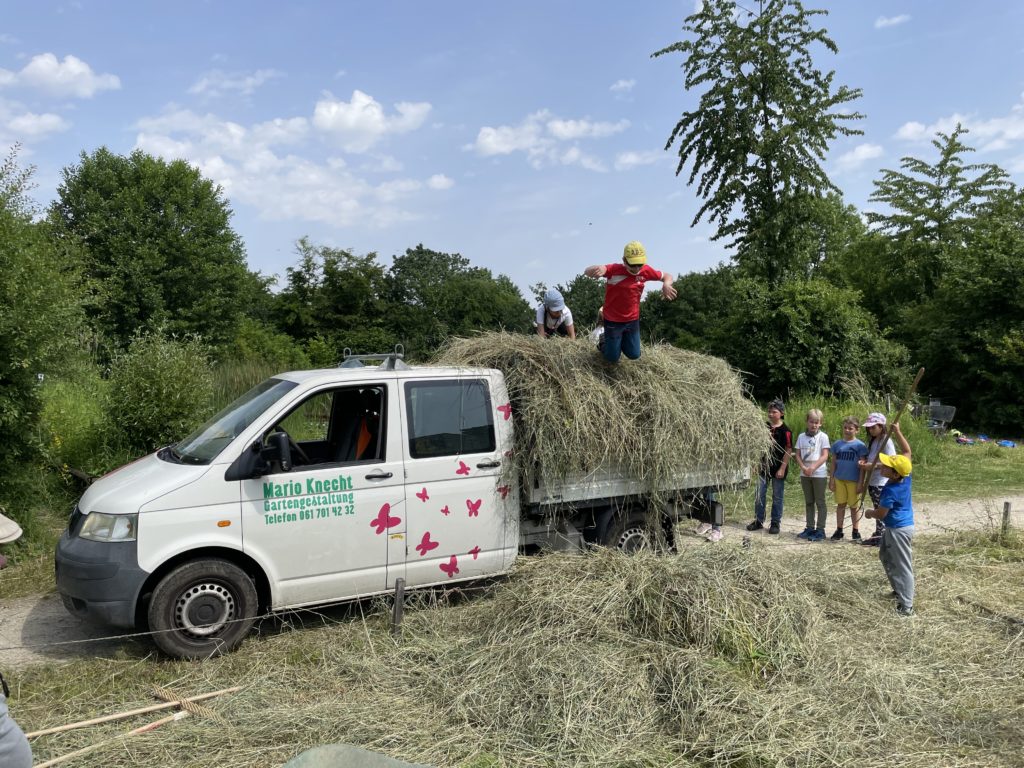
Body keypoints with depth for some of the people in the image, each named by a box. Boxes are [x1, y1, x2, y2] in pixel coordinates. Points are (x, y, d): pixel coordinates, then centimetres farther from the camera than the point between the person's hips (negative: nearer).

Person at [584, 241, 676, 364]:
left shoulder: (645, 271, -11)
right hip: (613, 321, -4)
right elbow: (587, 272, -30)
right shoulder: (614, 270, -24)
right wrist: (598, 268, -55)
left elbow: (667, 276, 2)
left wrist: (666, 284, -23)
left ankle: (620, 340, 43)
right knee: (612, 358, 8)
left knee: (634, 355, 13)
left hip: (632, 320, 4)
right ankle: (604, 339, 40)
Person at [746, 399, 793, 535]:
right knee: (760, 495, 8)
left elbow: (788, 451, -11)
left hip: (778, 468, -5)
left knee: (777, 497, 6)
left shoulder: (785, 430, -10)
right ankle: (758, 521, 18)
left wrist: (782, 468, -15)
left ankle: (775, 523, 16)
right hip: (764, 466, 5)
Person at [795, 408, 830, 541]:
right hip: (805, 474, 4)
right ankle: (810, 528, 20)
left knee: (820, 502, 1)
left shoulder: (823, 436, -6)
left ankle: (820, 530, 4)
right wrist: (803, 467, -11)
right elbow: (797, 454, 5)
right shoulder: (802, 436, 6)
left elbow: (825, 456, -11)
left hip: (819, 474, -4)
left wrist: (813, 468, -20)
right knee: (808, 502, 12)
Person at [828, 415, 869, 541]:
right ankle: (839, 530, 17)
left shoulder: (860, 445, -5)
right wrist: (831, 480, 4)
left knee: (854, 506, 7)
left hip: (853, 481, -3)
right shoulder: (837, 444, 4)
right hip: (839, 479, 3)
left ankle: (855, 532, 19)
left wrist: (861, 483, -9)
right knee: (840, 505, 9)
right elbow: (833, 463, 8)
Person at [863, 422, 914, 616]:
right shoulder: (905, 476, -7)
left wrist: (869, 513, 3)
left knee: (902, 566, -4)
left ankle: (906, 606, 2)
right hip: (894, 528, 10)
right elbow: (907, 451, 6)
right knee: (886, 557, 26)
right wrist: (897, 432, 2)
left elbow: (880, 514, -17)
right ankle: (900, 590, 38)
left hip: (899, 530, -10)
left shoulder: (890, 491, -28)